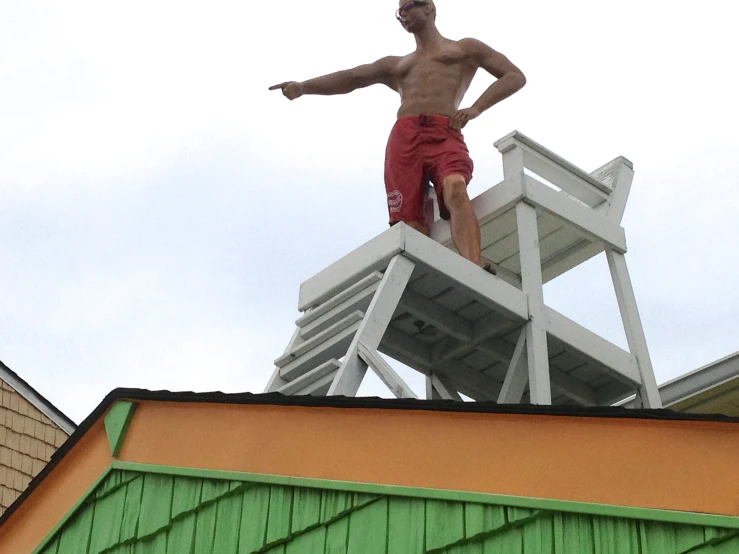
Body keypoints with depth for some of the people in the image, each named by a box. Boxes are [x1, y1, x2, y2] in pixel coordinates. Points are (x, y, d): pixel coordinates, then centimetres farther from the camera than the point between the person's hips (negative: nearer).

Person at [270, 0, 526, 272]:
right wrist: (303, 86, 8)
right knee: (410, 224, -17)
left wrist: (476, 108, 3)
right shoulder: (396, 65, 37)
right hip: (404, 137, 5)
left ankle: (476, 274, -51)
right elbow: (350, 78, 25)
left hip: (445, 134, -4)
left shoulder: (465, 49, 27)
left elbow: (515, 76, 20)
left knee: (455, 190, -35)